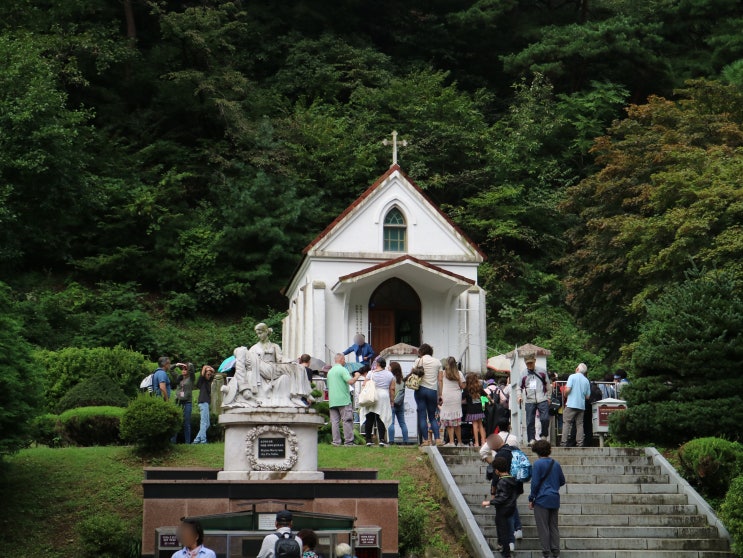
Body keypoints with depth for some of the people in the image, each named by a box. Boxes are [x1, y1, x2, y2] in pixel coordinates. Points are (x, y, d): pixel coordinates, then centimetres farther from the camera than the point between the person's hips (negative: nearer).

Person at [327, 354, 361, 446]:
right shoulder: (342, 369, -7)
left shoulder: (330, 371, 17)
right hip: (343, 400, -7)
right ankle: (348, 441, -7)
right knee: (347, 421, -4)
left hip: (332, 401, 7)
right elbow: (351, 381, -19)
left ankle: (336, 441, -1)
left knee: (335, 421, 3)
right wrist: (357, 376, -1)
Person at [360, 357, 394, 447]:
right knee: (381, 420, 2)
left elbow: (364, 386, -3)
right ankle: (381, 440, -9)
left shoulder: (371, 373, -1)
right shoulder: (390, 374, 7)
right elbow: (392, 389, 6)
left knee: (369, 420, 4)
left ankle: (368, 440, 2)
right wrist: (392, 400, 12)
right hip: (384, 399, 2)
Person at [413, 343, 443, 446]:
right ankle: (437, 438, -3)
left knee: (422, 416, 1)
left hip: (421, 389, -2)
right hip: (433, 390, 2)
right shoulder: (437, 362, 10)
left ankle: (425, 440, -4)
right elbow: (440, 380, 10)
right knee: (432, 416, 10)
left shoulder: (419, 360, 1)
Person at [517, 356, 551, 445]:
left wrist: (548, 397, 13)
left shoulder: (542, 372, 8)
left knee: (545, 418, -12)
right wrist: (519, 396, 0)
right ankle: (531, 439, 7)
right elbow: (519, 387, 17)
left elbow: (548, 385, 16)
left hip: (542, 400, -1)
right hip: (529, 401, 1)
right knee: (530, 421, 0)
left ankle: (544, 436, 7)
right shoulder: (523, 374, 9)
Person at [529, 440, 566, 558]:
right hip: (555, 500, 6)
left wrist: (531, 499, -5)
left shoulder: (538, 464, -9)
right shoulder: (556, 464, 8)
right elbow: (562, 481, 16)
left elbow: (535, 483, -12)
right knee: (554, 526, 11)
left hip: (542, 499, -6)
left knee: (543, 527, -1)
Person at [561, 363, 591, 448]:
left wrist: (565, 394, 7)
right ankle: (580, 443, 2)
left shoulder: (572, 376, -3)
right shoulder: (586, 381, 10)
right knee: (580, 424, 8)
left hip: (571, 405, -4)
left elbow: (567, 389, -13)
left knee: (566, 423, -2)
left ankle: (564, 443, -9)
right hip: (581, 405, 4)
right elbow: (587, 396, 10)